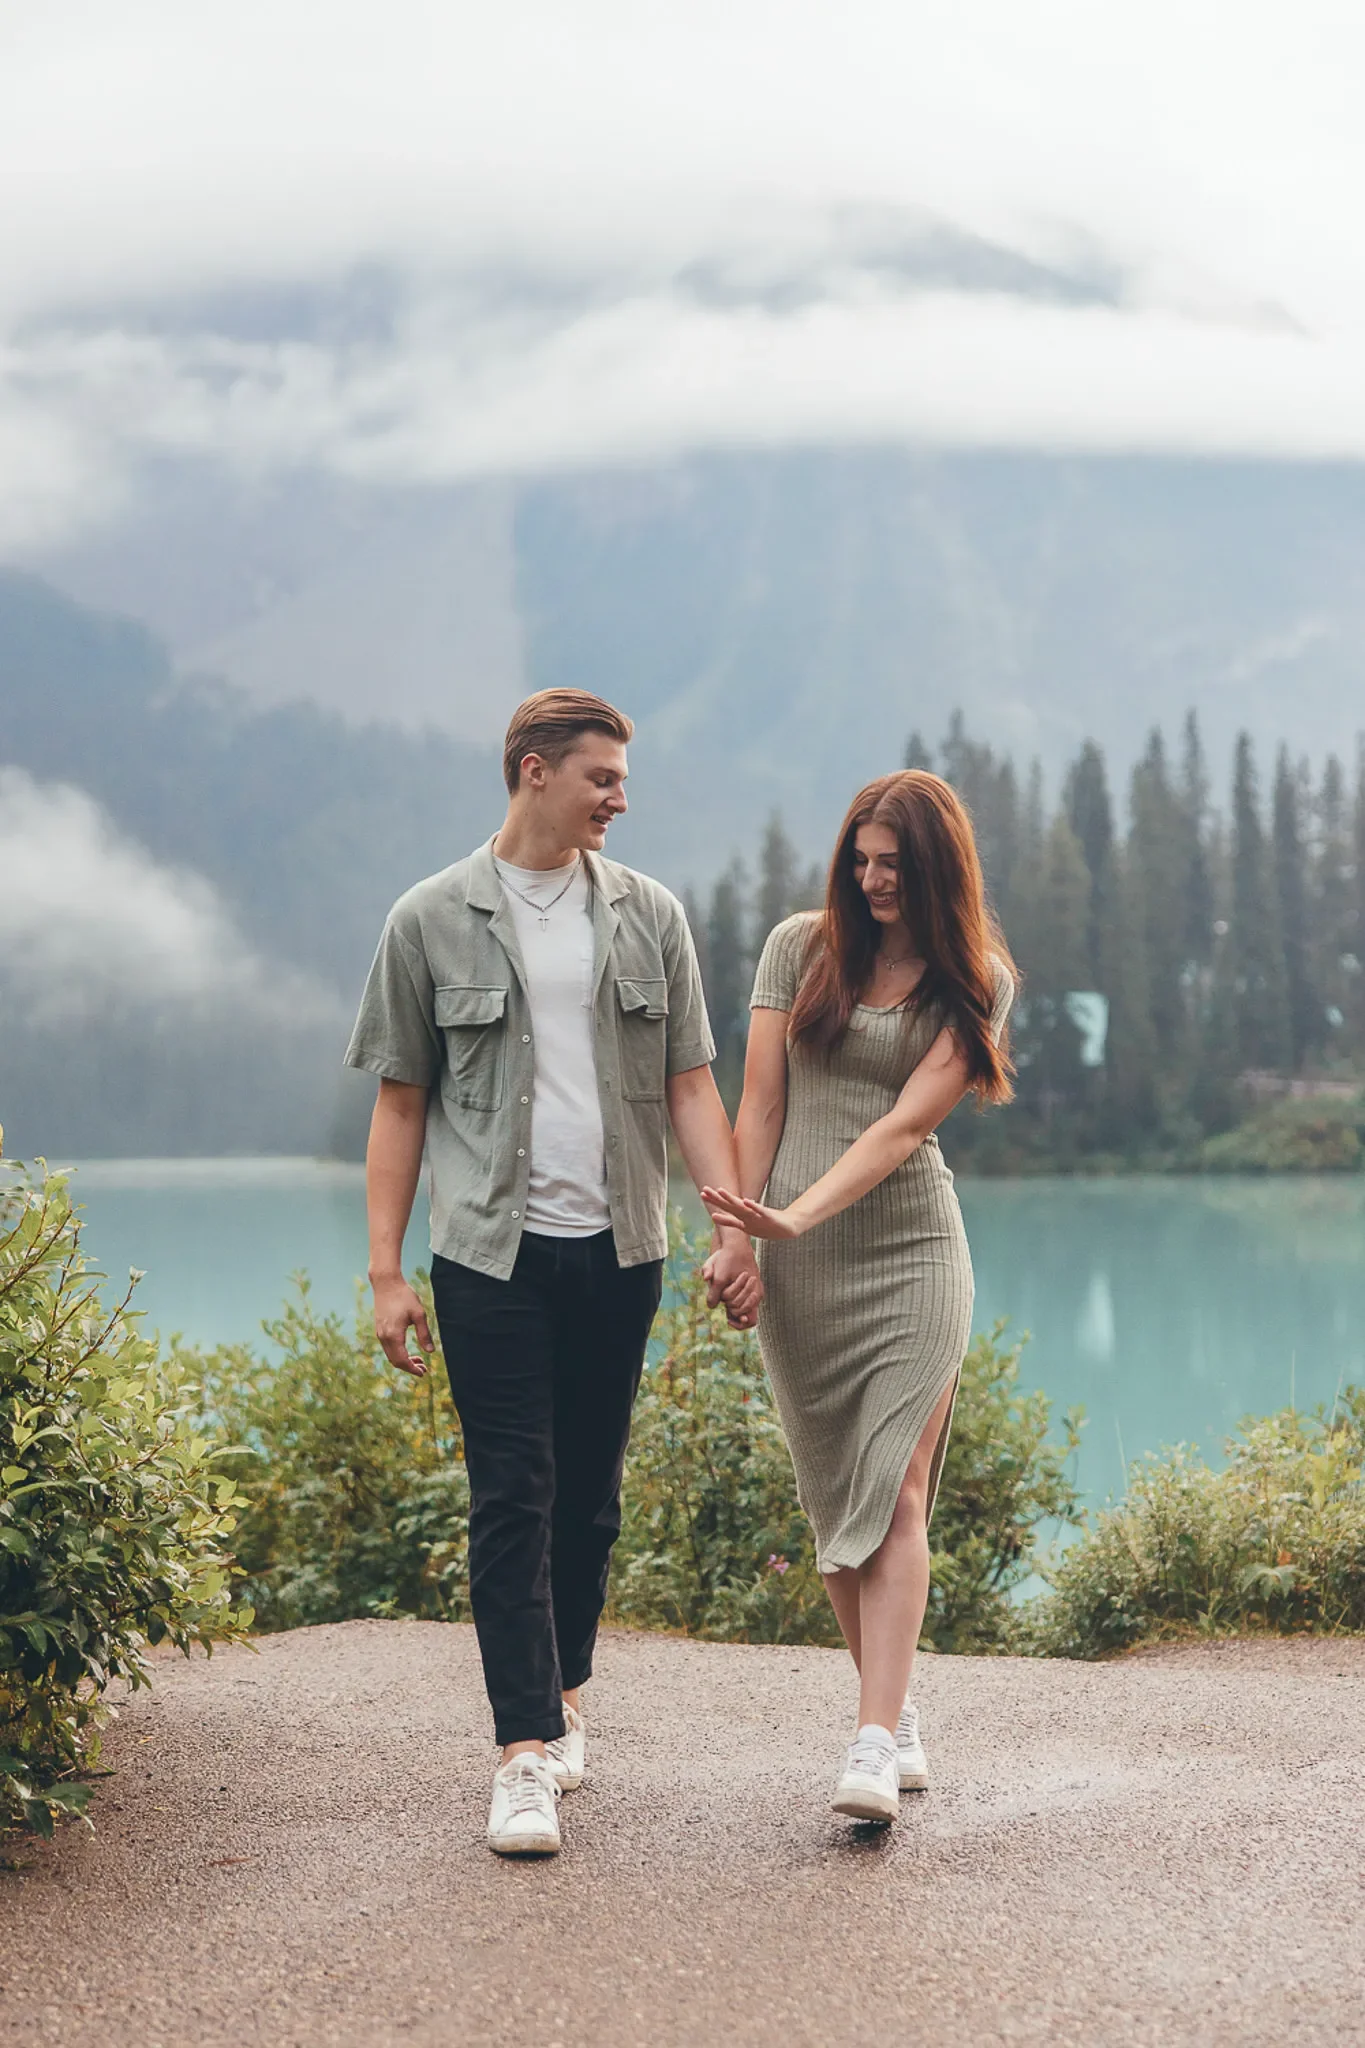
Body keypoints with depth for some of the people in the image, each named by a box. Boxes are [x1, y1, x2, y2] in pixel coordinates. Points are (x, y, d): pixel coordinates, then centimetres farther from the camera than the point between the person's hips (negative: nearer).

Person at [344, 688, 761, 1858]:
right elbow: (401, 1103, 3)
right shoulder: (434, 923, 1)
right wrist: (385, 1273, -1)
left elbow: (690, 1086, 7)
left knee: (590, 1497, 10)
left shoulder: (649, 916, 8)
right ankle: (528, 1755, -6)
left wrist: (737, 1228, -5)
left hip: (619, 1250, 3)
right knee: (513, 1500, -7)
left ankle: (562, 1697, 27)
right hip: (492, 1254, -3)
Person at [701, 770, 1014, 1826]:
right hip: (795, 1262, 2)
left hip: (910, 1245, -2)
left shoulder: (979, 980, -1)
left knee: (896, 1489, -12)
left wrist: (798, 1216, -23)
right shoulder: (802, 946, 4)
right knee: (833, 1498, 4)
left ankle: (875, 1748, -17)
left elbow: (907, 1122, -11)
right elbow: (760, 1102, 4)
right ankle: (898, 1712, 16)